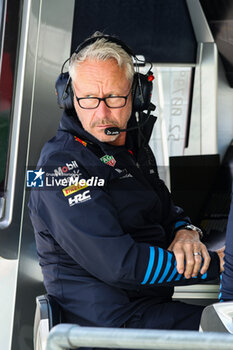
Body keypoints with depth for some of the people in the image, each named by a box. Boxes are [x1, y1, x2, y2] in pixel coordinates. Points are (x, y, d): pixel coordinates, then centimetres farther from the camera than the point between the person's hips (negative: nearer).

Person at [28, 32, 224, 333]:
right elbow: (118, 263, -22)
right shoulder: (61, 165, -16)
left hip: (156, 303, 9)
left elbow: (167, 212, 24)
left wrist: (185, 232, -2)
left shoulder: (134, 146, 14)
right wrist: (216, 264, -17)